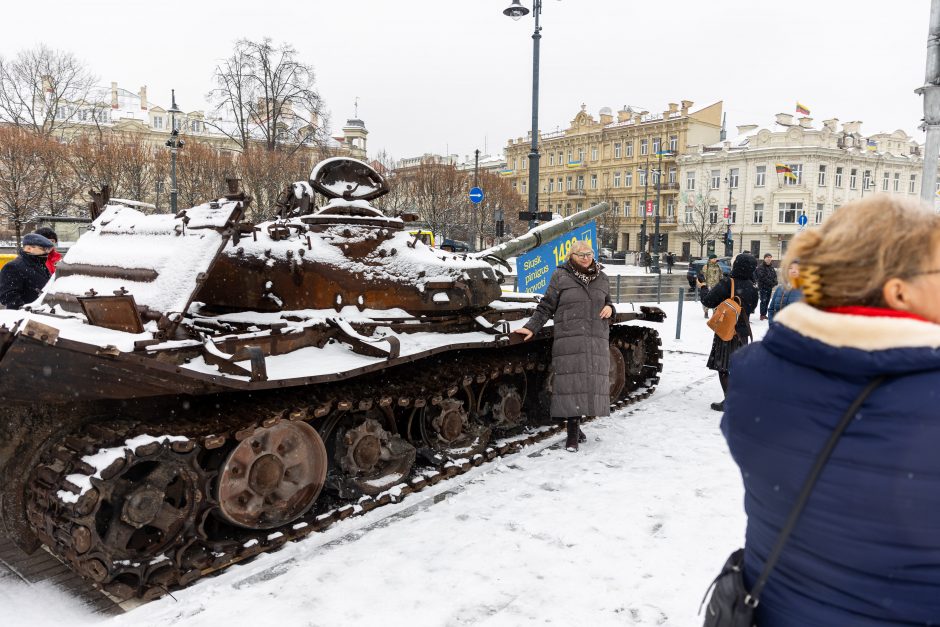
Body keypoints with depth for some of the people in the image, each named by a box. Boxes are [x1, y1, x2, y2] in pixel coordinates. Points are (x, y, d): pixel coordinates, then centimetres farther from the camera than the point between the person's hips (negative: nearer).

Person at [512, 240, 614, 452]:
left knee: (590, 382, 2)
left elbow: (607, 302, 27)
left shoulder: (602, 279, 15)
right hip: (569, 339, -4)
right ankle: (573, 433, -3)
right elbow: (546, 306, 3)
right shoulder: (561, 277, 3)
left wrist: (609, 308, 3)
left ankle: (576, 426, 18)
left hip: (597, 341, 4)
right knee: (572, 382, -8)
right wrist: (531, 327, -6)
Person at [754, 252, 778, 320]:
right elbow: (763, 277, -17)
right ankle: (762, 315, -6)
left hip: (770, 287, 6)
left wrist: (774, 283, -5)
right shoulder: (761, 267, -9)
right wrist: (771, 283, -16)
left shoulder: (772, 267, 13)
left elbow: (775, 276, 14)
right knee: (763, 301, -10)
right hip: (763, 287, -6)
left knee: (767, 301, 8)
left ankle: (764, 314, 15)